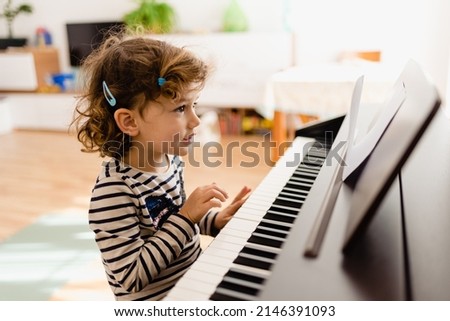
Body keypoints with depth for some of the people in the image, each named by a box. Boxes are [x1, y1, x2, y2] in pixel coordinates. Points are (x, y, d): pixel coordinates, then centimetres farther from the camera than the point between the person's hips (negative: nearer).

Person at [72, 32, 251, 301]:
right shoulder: (113, 192, -28)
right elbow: (131, 277, -26)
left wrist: (215, 220, -6)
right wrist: (187, 216, -30)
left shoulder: (171, 160, -5)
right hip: (155, 300, -6)